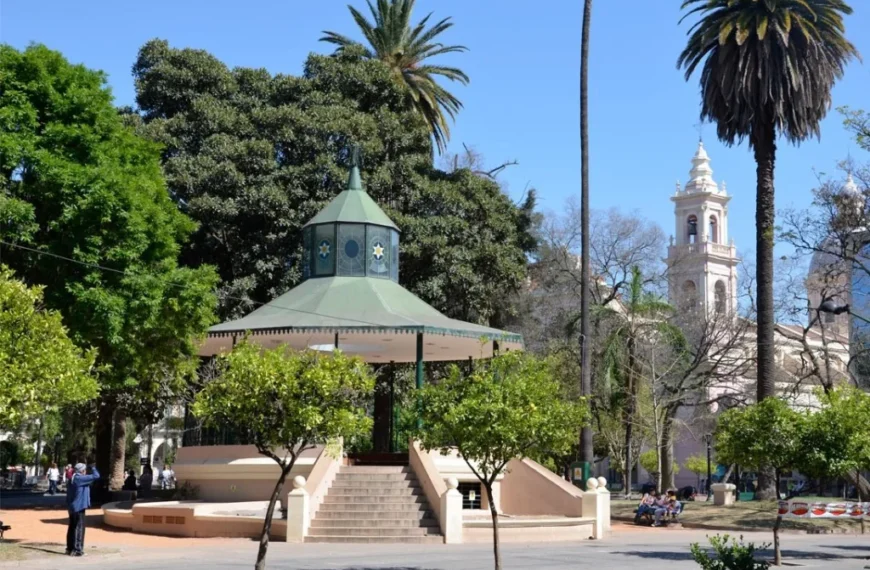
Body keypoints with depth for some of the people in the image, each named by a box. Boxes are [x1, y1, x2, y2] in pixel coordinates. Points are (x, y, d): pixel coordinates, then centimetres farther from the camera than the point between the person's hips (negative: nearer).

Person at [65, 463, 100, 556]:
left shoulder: (72, 479, 13)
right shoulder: (80, 478, -14)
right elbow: (96, 476, -16)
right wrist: (93, 468, 2)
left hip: (72, 507, 9)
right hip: (79, 507, -9)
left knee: (72, 527, 14)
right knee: (79, 528, -7)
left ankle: (70, 548, 19)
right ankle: (77, 549, -8)